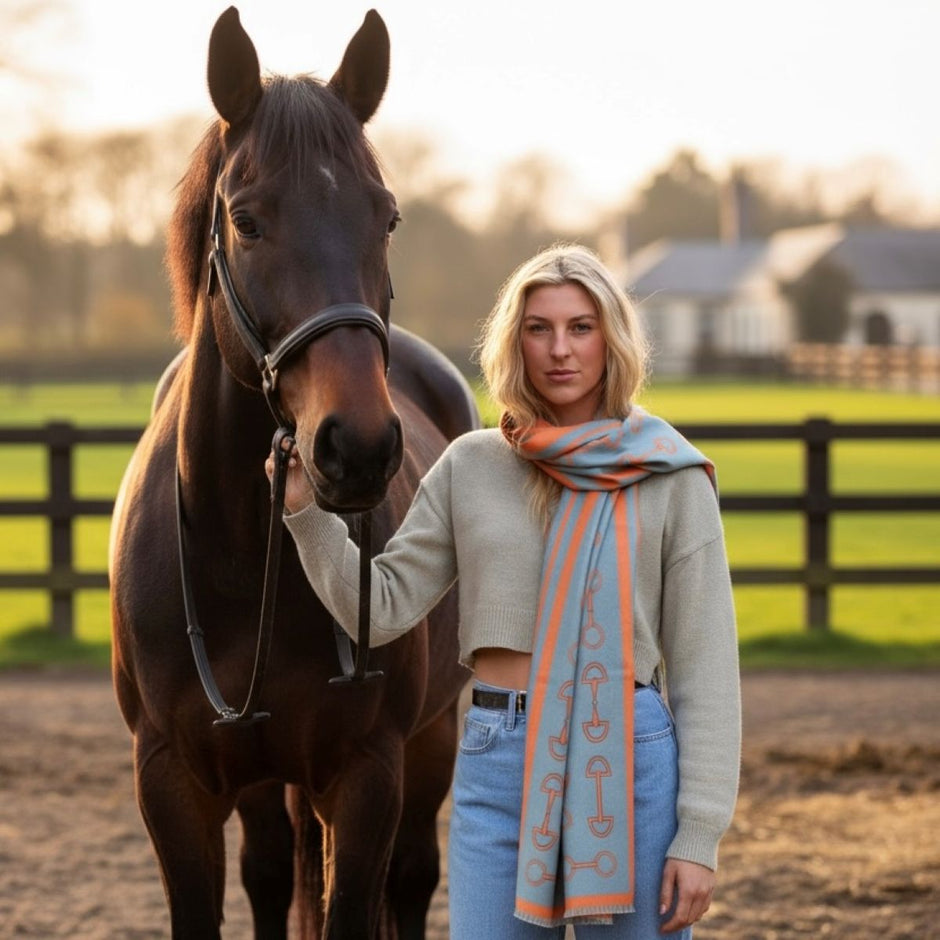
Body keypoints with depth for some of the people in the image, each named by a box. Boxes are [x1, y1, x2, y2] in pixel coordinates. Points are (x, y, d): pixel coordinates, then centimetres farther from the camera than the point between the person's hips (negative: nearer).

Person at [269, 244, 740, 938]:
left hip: (628, 758, -2)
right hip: (496, 759, 2)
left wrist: (699, 836, -8)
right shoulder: (470, 468, 7)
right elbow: (381, 609, 6)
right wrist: (305, 508, -8)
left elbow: (704, 664, -3)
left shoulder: (671, 480, -2)